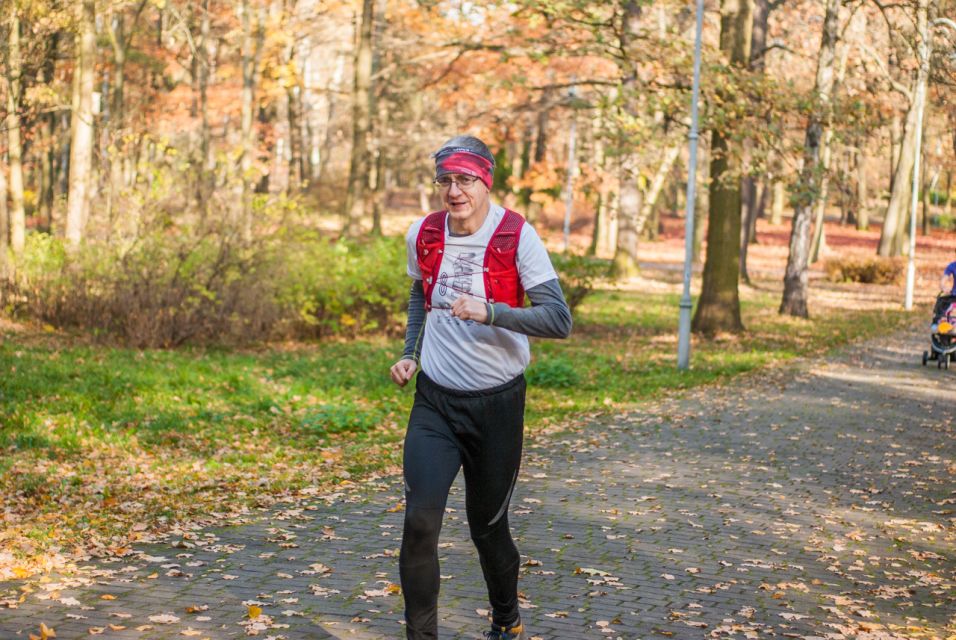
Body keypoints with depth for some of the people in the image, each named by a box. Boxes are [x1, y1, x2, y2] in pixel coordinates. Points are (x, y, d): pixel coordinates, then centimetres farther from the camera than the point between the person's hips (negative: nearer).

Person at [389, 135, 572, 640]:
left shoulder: (517, 237, -12)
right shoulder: (422, 234, 1)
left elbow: (559, 320, -18)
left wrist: (490, 312, -31)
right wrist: (410, 353, 10)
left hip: (497, 404, -2)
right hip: (435, 400, 2)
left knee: (488, 525, 11)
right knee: (420, 520, -14)